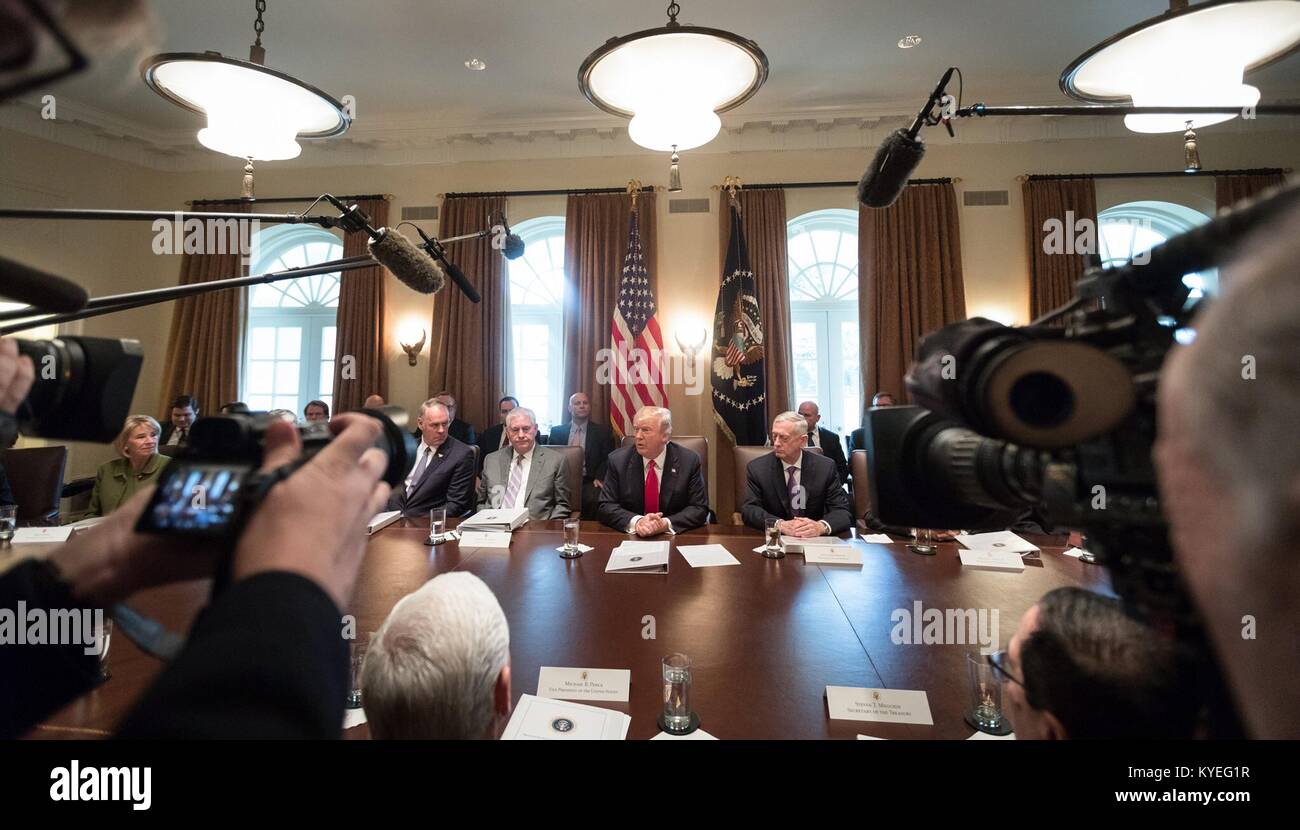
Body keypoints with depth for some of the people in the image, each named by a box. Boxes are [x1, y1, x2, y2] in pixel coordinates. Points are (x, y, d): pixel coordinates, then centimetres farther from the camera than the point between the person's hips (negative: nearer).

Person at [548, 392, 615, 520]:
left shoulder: (603, 431, 9)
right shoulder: (557, 431, 14)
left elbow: (608, 458, 4)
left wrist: (599, 478, -12)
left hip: (589, 482, -1)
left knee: (594, 499, -32)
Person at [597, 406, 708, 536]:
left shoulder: (689, 461, -6)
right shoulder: (618, 460, -4)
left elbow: (699, 508, -7)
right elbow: (604, 506, -5)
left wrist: (666, 524, -24)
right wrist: (636, 522, -23)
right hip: (630, 537, 0)